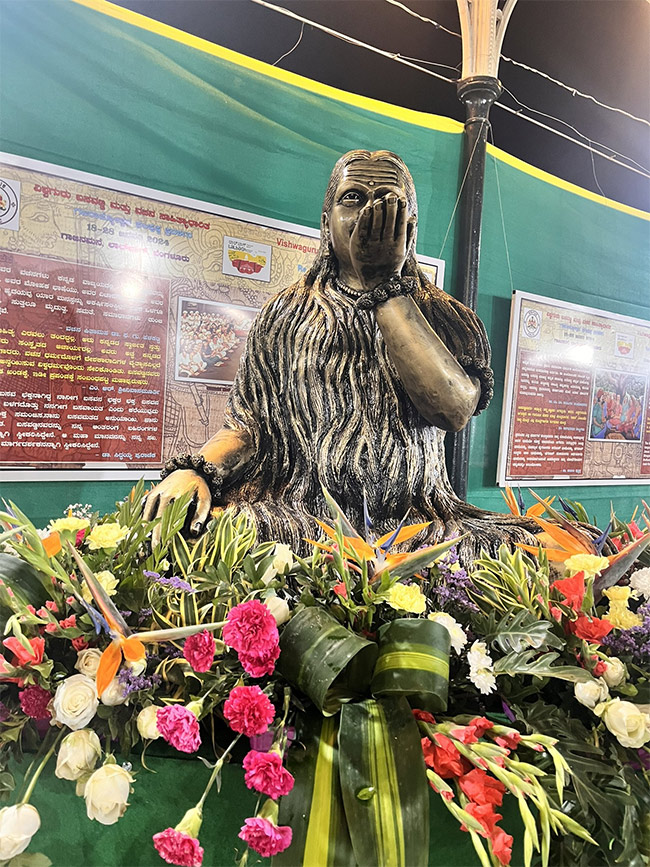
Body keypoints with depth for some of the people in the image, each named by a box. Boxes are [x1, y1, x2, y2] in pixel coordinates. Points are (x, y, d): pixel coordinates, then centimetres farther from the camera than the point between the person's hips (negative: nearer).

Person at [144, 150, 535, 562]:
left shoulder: (449, 318, 12)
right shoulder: (285, 314, 15)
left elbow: (456, 409, -9)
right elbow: (246, 425, 10)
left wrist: (384, 284, -5)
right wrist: (195, 470, -13)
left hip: (415, 522, 0)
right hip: (298, 520, 1)